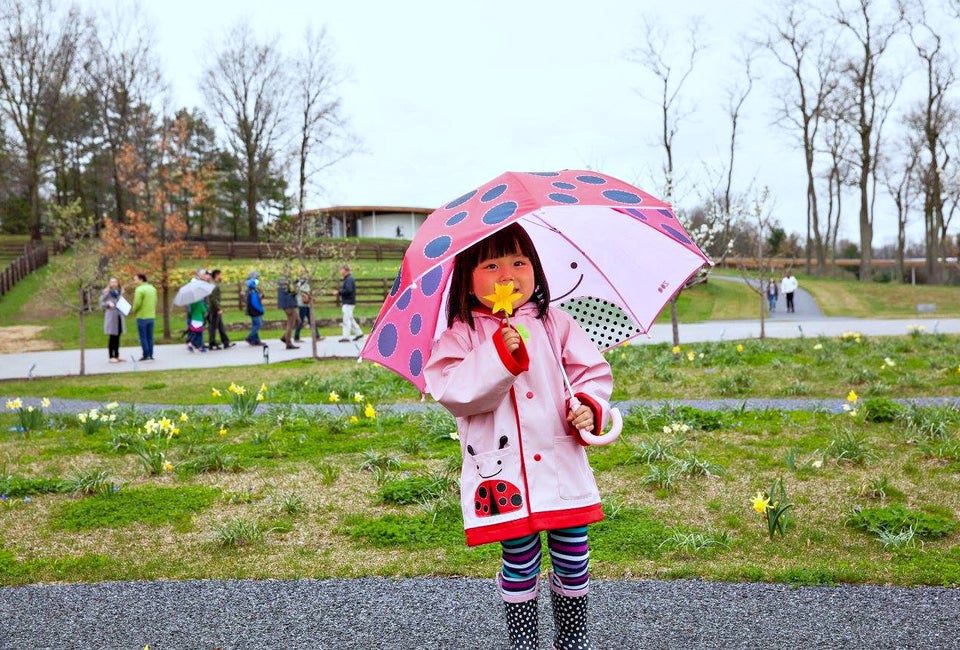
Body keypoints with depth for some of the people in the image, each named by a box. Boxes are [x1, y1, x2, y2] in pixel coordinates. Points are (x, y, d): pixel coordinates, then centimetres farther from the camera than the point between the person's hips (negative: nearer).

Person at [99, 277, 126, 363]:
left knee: (117, 337, 9)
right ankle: (111, 357, -2)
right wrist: (108, 303, -23)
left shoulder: (119, 292, 14)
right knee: (112, 337, -6)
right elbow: (101, 304, -7)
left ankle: (117, 356, 14)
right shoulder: (106, 292, -4)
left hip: (119, 316, 6)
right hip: (111, 316, -6)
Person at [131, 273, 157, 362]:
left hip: (142, 317, -7)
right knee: (150, 337, 11)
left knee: (143, 337, 0)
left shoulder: (139, 290, -14)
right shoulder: (153, 288, 10)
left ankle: (145, 355, 1)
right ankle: (150, 355, 11)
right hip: (152, 316, 7)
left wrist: (134, 311, 0)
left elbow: (137, 304, -17)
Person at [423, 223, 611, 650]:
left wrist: (590, 405, -11)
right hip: (505, 474, -2)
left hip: (562, 466, 3)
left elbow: (593, 371, 9)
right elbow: (452, 392, -16)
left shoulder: (554, 324, 5)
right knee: (520, 561, 8)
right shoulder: (462, 336, -3)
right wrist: (499, 355, -25)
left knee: (572, 558, 10)